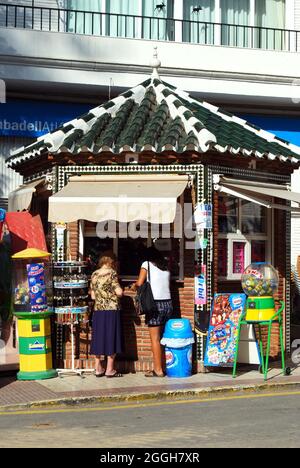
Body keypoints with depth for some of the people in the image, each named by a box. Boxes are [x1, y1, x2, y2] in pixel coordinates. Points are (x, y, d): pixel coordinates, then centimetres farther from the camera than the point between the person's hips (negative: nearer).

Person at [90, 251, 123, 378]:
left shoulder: (94, 274, 7)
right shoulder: (112, 273, -9)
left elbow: (93, 296, 11)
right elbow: (119, 292, -16)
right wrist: (120, 292, 6)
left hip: (98, 310, 5)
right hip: (112, 310, -5)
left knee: (98, 339, 10)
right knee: (111, 338, 2)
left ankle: (98, 368, 14)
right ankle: (110, 370, 5)